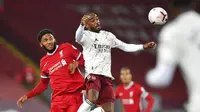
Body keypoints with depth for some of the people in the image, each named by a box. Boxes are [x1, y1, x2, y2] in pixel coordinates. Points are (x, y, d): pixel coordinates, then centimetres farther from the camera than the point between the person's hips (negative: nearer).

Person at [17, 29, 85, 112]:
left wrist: (76, 63, -14)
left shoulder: (67, 47, 4)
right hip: (58, 98, 3)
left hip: (75, 95, -3)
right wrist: (27, 96, 14)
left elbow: (83, 60, 8)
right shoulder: (44, 62, 13)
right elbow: (43, 84, 20)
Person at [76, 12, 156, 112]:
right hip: (93, 74, -6)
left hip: (106, 76, 6)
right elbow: (78, 38, -22)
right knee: (92, 99, -32)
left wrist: (143, 46, 12)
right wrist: (82, 25, -44)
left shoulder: (108, 36, 21)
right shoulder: (86, 35, 2)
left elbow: (125, 47, 25)